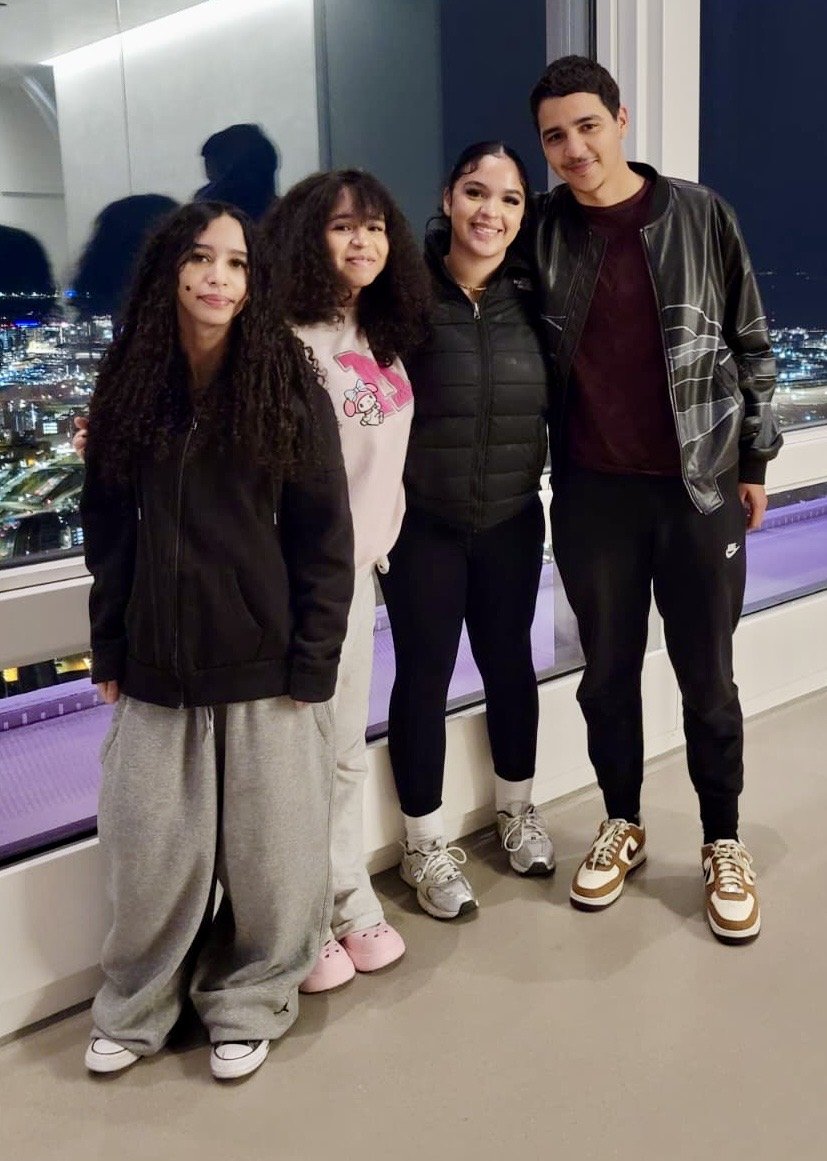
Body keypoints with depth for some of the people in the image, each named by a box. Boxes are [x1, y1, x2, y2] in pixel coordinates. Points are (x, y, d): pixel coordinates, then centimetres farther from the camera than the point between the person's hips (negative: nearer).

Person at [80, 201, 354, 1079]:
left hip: (266, 667, -2)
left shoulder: (290, 390, -5)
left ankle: (248, 1006, 31)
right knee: (150, 855, 9)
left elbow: (325, 538, -5)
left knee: (269, 854, 8)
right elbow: (106, 531, 8)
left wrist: (311, 664, -9)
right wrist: (108, 652, 5)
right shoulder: (130, 388, 3)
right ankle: (136, 1008, 32)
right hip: (155, 668, 2)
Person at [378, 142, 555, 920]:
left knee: (508, 659, 16)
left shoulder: (529, 297, 0)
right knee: (425, 673, 6)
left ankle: (516, 807, 38)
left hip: (512, 519, 4)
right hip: (422, 522, -3)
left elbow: (554, 402, 8)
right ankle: (425, 845, 21)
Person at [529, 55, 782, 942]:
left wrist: (754, 461, 3)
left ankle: (724, 846, 24)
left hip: (699, 484, -1)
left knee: (706, 676, 8)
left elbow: (750, 343, 2)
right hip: (593, 493, 2)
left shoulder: (699, 216, -3)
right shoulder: (542, 232, 1)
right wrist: (545, 465, 3)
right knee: (608, 670, 12)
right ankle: (621, 827, 31)